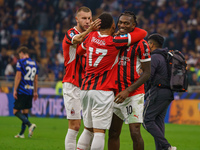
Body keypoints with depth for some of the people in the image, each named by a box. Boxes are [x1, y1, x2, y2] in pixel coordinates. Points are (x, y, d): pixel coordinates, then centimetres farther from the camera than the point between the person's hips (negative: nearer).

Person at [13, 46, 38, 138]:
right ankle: (21, 133, 12)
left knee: (16, 111, -5)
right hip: (30, 91, 7)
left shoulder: (21, 62, -5)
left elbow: (18, 76, -10)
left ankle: (30, 125, -24)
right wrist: (35, 92, 22)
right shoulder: (34, 63, 14)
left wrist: (15, 90, -8)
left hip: (22, 91, -7)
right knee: (25, 112, 11)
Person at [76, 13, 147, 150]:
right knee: (99, 132, -7)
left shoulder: (91, 37, 7)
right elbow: (143, 33, -3)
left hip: (85, 89, 6)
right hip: (103, 91, -6)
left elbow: (79, 51, 28)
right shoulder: (115, 42, -10)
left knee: (88, 129, 15)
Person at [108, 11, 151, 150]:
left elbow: (147, 73, -9)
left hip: (134, 95, -6)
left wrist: (128, 91, -15)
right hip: (116, 94, 6)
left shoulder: (140, 44, -9)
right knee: (113, 133, 7)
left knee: (135, 133, -10)